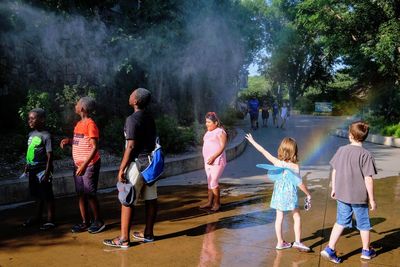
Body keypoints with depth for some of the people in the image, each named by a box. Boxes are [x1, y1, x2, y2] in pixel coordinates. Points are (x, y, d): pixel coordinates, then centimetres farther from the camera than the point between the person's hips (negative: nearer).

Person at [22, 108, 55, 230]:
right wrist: (27, 165, 17)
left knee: (47, 195, 2)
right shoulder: (31, 134, 8)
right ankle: (38, 217, 33)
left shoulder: (46, 136, -15)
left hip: (42, 170, -7)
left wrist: (47, 172, -18)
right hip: (33, 170, 7)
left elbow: (49, 156, -16)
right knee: (37, 195, 19)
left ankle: (50, 220, 12)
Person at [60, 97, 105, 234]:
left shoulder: (90, 124, -15)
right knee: (81, 194, 11)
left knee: (90, 194, -1)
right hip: (78, 165, 9)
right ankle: (85, 222, 20)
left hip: (89, 165, -8)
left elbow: (94, 147, -19)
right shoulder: (79, 124, 12)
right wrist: (68, 141, 2)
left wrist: (85, 165, -25)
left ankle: (98, 221, 13)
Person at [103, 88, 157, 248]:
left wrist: (122, 169, -16)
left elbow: (131, 146, -19)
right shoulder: (149, 117, 11)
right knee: (150, 199, 11)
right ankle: (148, 234, 20)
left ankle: (124, 239, 3)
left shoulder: (132, 119, -15)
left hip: (137, 163, -8)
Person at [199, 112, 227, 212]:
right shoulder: (208, 132, 15)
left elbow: (222, 146, -16)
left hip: (217, 161, -8)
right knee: (210, 182, 12)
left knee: (213, 182, -10)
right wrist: (207, 158, 11)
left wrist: (213, 157, -23)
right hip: (208, 161, 8)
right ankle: (209, 202, 19)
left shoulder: (220, 132, -9)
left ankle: (217, 203, 4)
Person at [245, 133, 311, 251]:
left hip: (279, 193, 4)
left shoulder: (277, 162, -10)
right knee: (297, 217, 12)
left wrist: (252, 141, 5)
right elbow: (300, 183, -14)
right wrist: (308, 194, 0)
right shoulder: (295, 166, -17)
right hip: (290, 194, -3)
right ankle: (297, 241, 12)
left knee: (279, 217, 10)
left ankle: (280, 242, 18)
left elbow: (263, 151, -4)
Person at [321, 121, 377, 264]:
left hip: (342, 194, 4)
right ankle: (366, 251, 33)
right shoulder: (365, 155, -16)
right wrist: (372, 199, -7)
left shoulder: (341, 150, -2)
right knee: (364, 224, 16)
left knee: (341, 221, 14)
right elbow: (368, 179, -16)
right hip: (359, 197, -4)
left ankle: (330, 249, 8)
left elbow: (334, 171, 5)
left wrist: (334, 189, 18)